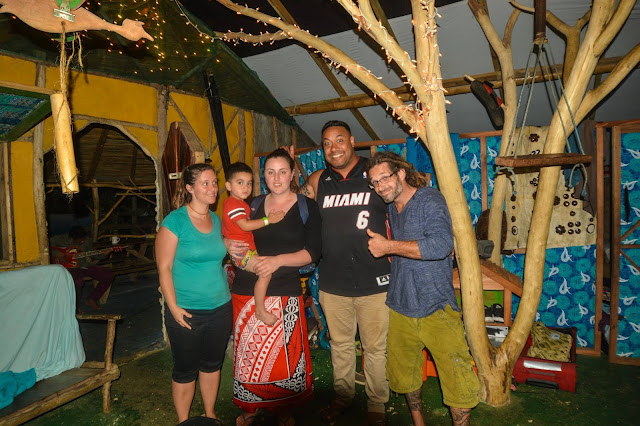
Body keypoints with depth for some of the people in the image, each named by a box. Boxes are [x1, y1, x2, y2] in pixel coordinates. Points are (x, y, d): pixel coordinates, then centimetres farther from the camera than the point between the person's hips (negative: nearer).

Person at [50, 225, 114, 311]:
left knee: (109, 276, -6)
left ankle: (91, 300, 8)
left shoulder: (86, 241, 5)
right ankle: (75, 307, -9)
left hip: (84, 265, 5)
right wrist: (57, 254, -21)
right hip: (70, 267, -5)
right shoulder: (61, 239, -9)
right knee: (78, 282, -38)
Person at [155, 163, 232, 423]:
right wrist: (174, 308, -16)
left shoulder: (217, 220, 5)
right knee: (185, 370, 11)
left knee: (212, 364, 20)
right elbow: (164, 268, -13)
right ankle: (183, 421, 33)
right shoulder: (174, 221, -12)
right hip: (187, 311, -5)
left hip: (220, 307, 5)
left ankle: (210, 414, 40)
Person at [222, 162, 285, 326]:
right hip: (240, 251, -11)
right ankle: (260, 310, -12)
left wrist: (268, 218, 9)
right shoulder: (233, 203, -15)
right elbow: (245, 225, -25)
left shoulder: (241, 204, 19)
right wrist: (267, 220, -21)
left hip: (248, 249, 11)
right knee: (266, 271, -22)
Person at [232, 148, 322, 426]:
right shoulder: (253, 205, 11)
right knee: (247, 354, 9)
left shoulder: (307, 207, 0)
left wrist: (278, 260, -18)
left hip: (285, 294, -3)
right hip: (246, 291, 3)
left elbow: (313, 252, -6)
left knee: (284, 356, 2)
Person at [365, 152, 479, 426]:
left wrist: (389, 246, -21)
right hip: (400, 308, 6)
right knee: (404, 373, 16)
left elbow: (442, 244, -27)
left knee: (458, 380, -4)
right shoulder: (390, 208, 10)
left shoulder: (430, 200, -10)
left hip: (436, 308, -6)